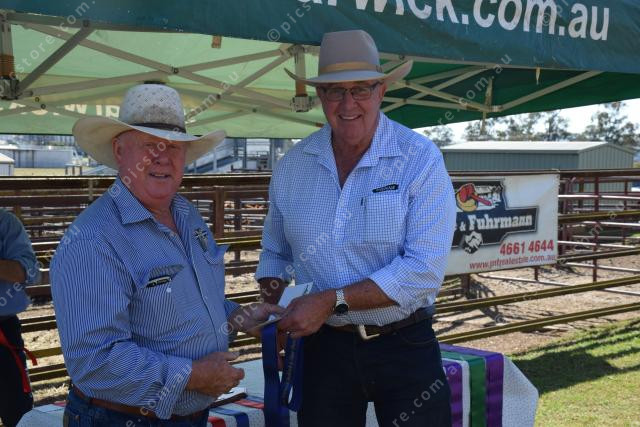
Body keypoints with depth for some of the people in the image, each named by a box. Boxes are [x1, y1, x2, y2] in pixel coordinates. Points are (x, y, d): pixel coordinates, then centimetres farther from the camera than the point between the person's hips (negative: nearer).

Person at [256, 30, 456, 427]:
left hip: (405, 348, -3)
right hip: (324, 347, 3)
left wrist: (332, 301, -21)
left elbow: (425, 269, -19)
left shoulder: (420, 158, -11)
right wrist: (272, 302, -5)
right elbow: (275, 254, 15)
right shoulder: (292, 166, 1)